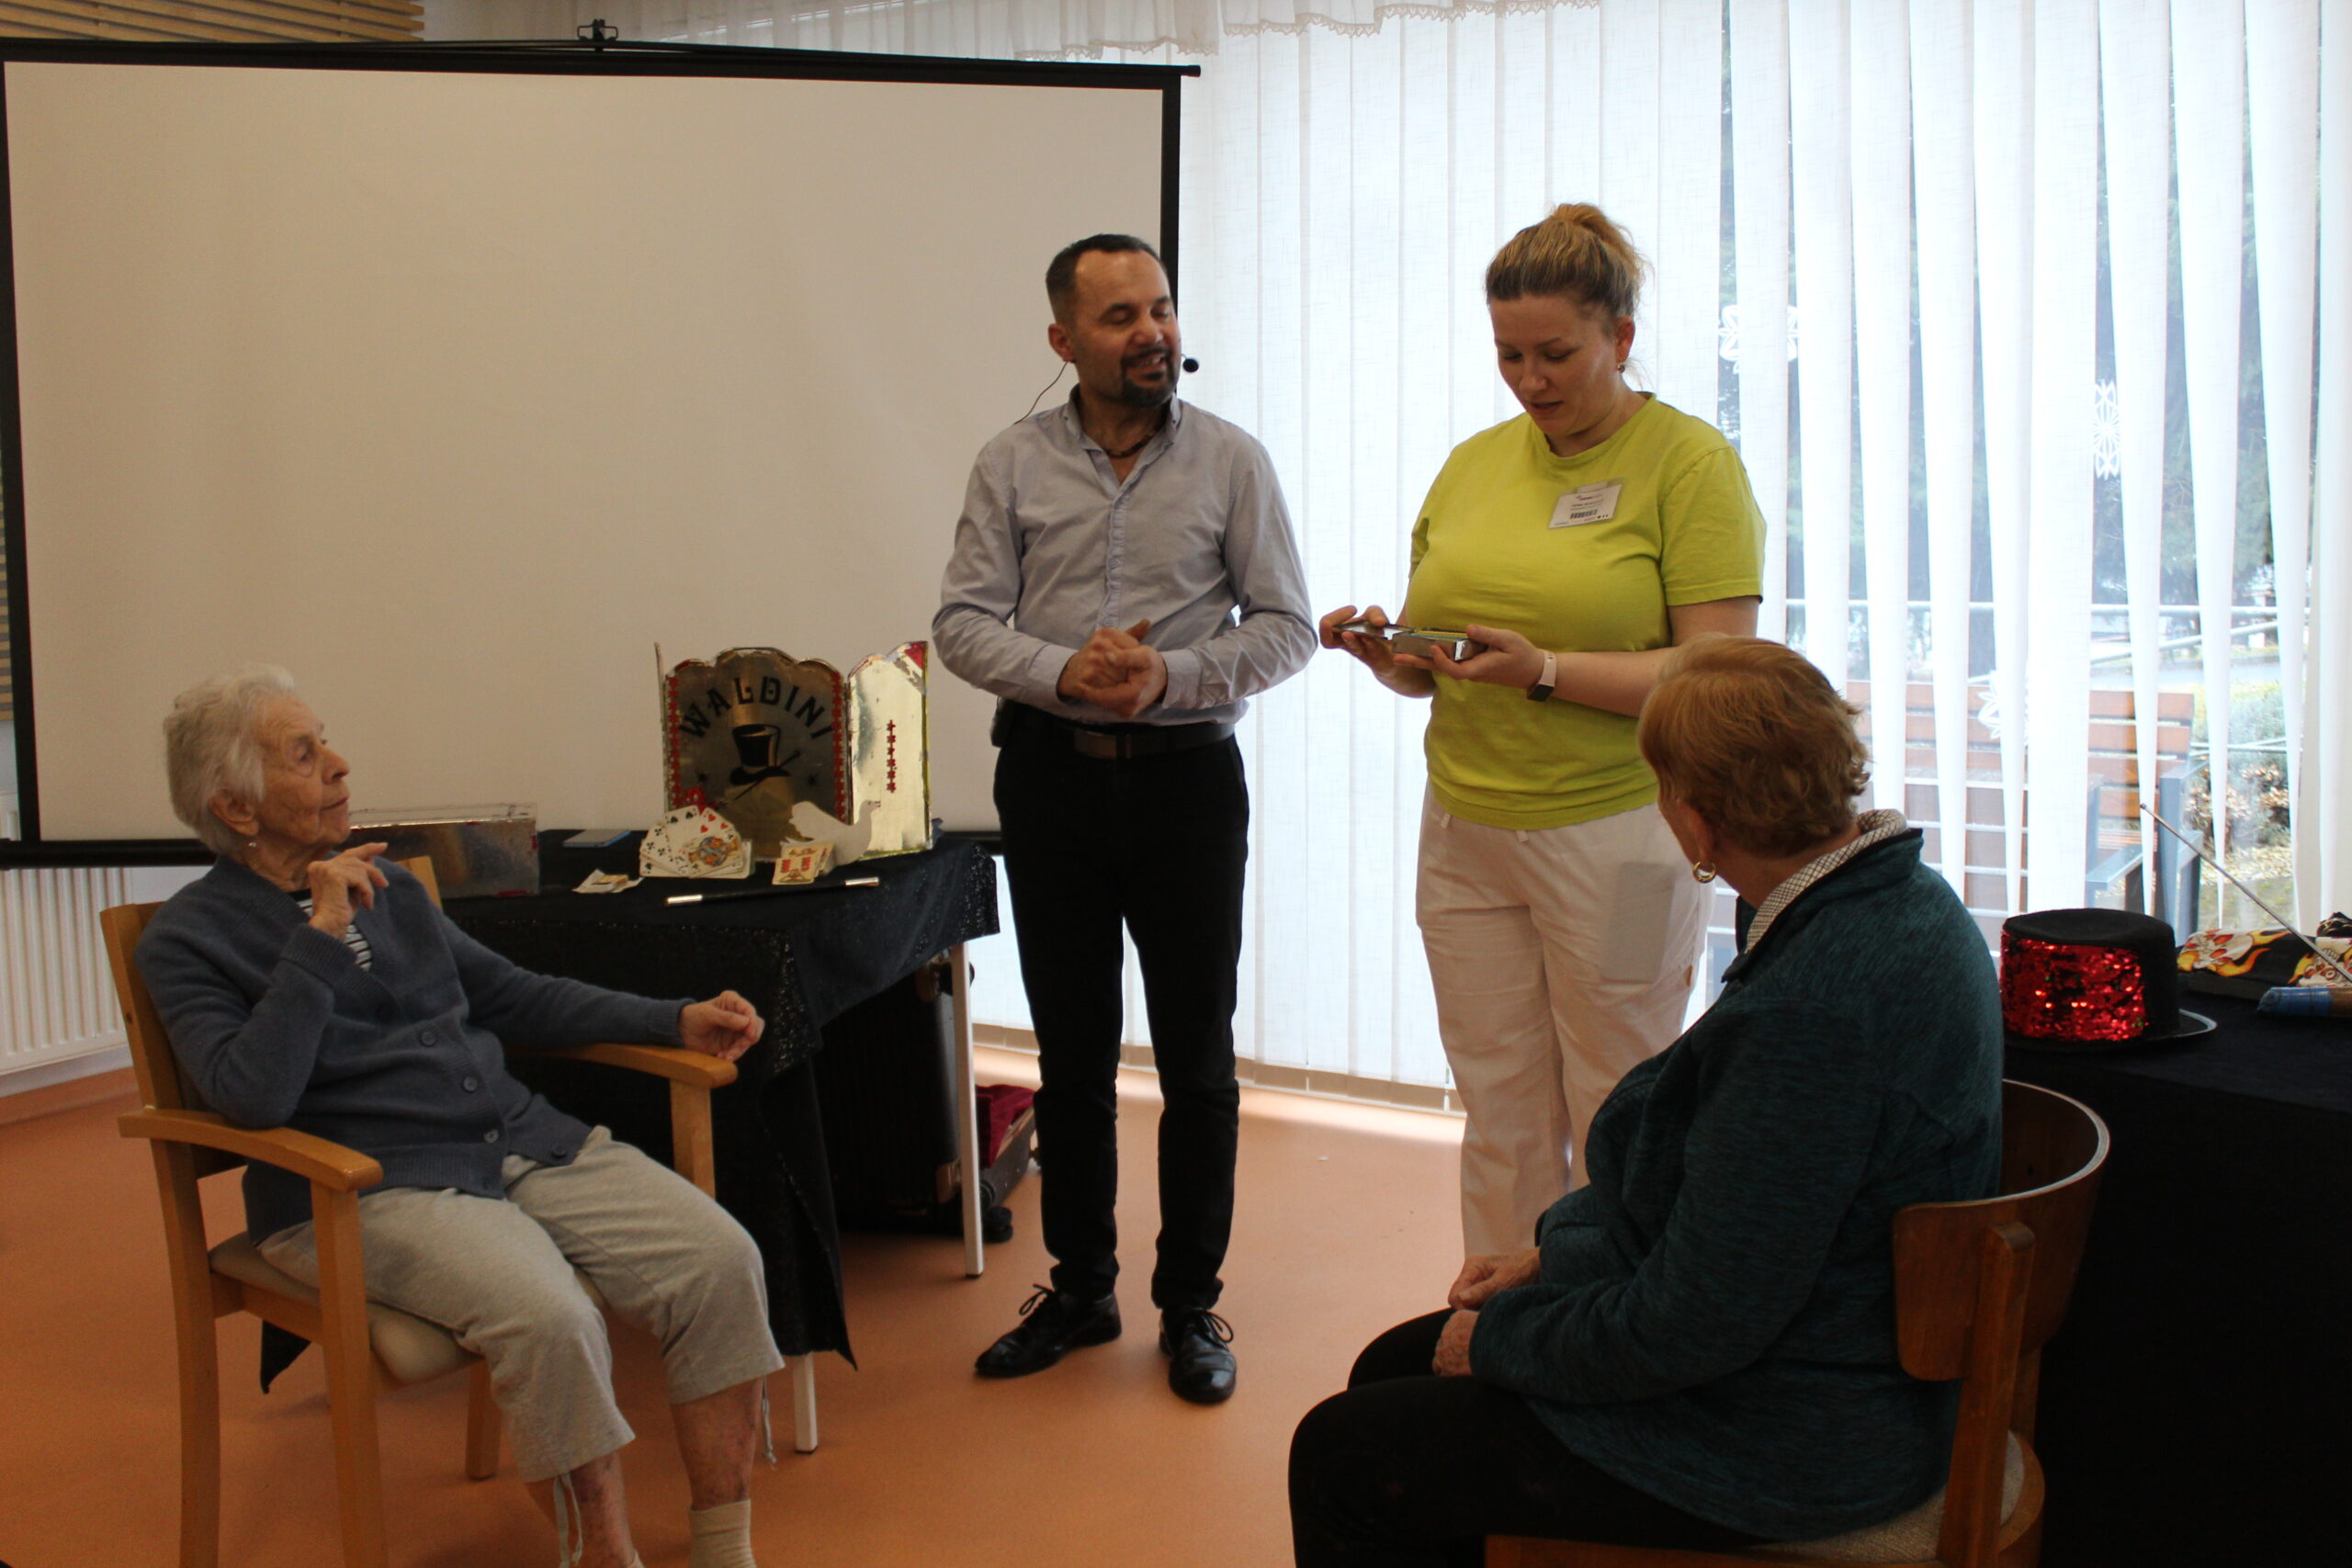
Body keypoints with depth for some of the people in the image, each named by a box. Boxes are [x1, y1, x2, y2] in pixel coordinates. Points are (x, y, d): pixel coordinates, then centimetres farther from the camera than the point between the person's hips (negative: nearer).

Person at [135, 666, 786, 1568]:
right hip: (364, 1188, -6)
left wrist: (676, 1022, 17)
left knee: (719, 1262, -15)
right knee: (548, 1319, -33)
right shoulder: (188, 940, 0)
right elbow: (254, 1097, -16)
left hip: (522, 1138, 6)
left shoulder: (386, 886, 18)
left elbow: (510, 995, 24)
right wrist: (321, 938, -16)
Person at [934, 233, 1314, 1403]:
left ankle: (1191, 1303, 18)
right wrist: (1063, 671, -19)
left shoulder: (1231, 461, -1)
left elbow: (1285, 627, -2)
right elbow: (963, 624, -1)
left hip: (1187, 777, -1)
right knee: (1071, 1049, 11)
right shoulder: (1011, 467, 2)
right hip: (1051, 778, 1)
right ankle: (1079, 1288, 25)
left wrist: (1170, 675, -18)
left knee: (1197, 1054, 4)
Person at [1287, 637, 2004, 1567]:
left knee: (1341, 1458, -2)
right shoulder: (1898, 897, 0)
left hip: (1783, 1445, -10)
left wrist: (1503, 1337, -9)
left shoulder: (1815, 1004, -33)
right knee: (1391, 1368, 17)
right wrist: (1553, 1253, 8)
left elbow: (1695, 1322, -26)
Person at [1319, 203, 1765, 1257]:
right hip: (1466, 830, 5)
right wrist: (1386, 655, -4)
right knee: (1500, 1121, 10)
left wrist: (1547, 671, -22)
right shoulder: (1472, 466, 12)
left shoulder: (1689, 461, -4)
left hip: (1612, 834, -5)